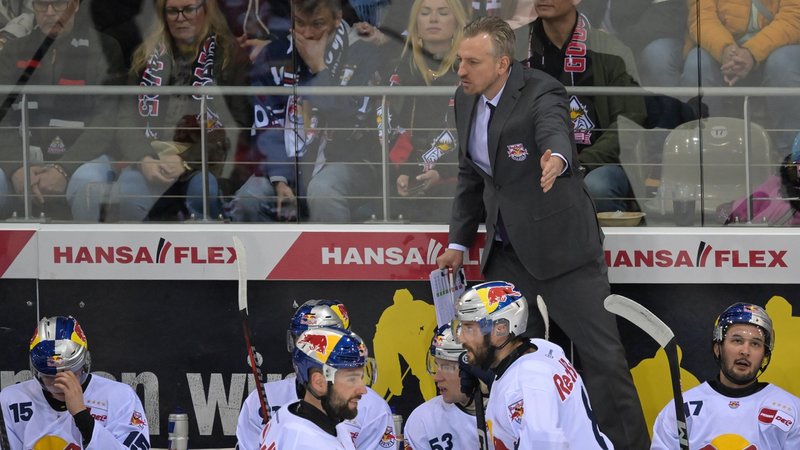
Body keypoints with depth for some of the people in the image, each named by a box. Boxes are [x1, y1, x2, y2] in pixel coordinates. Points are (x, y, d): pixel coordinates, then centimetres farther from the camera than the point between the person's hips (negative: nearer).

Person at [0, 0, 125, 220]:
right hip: (27, 155, 3)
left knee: (88, 181, -36)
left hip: (82, 156, -3)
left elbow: (107, 120, -9)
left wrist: (64, 170, -20)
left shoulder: (102, 48, -1)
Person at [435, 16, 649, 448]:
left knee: (601, 353, -4)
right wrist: (459, 241, 14)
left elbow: (555, 132, -40)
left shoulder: (541, 93, -17)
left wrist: (557, 158, -63)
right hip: (506, 251, 7)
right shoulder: (466, 101, 5)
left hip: (559, 244, -7)